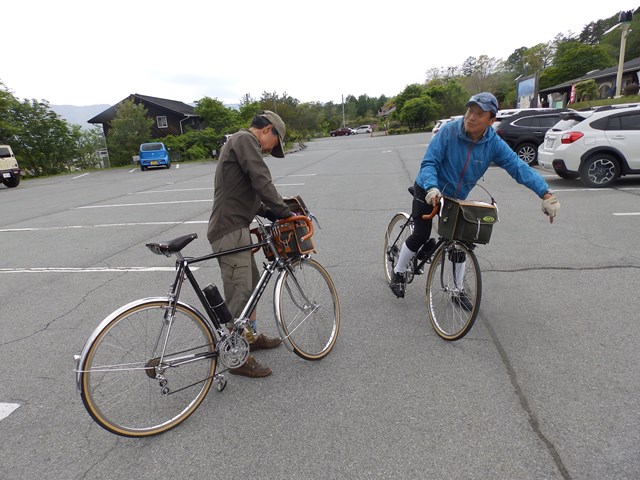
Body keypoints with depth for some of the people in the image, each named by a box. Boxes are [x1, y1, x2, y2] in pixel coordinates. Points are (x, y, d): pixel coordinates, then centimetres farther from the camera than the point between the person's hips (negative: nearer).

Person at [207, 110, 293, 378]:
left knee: (252, 284, 19)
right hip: (230, 231, -11)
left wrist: (271, 213, 12)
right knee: (239, 293, -5)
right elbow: (262, 183, -20)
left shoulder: (239, 143, 24)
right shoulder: (246, 139, -9)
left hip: (236, 228, 11)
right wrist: (284, 212, -14)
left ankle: (251, 337, 34)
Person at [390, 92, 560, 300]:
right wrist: (431, 188, -45)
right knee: (421, 235, -8)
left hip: (456, 198, 4)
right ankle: (398, 273, 16)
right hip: (428, 192, -3)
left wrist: (546, 194, -30)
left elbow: (519, 167, -20)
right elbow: (429, 162, -27)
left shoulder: (494, 144, -15)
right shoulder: (449, 131, -23)